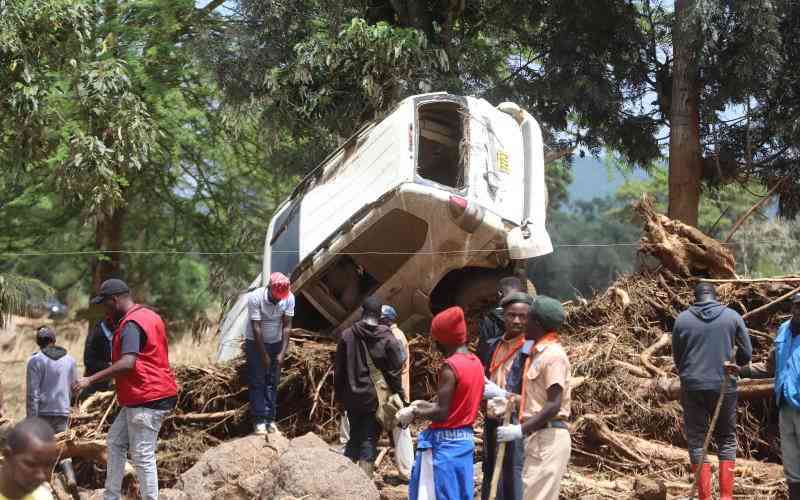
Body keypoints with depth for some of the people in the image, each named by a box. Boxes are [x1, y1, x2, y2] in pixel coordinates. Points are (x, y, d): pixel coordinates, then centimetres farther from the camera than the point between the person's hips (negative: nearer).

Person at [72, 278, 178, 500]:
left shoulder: (131, 324, -18)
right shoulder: (148, 315, 14)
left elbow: (127, 363, -31)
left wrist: (91, 379, -31)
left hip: (146, 399, -11)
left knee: (142, 456, -7)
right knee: (116, 440, 17)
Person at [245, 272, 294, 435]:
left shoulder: (289, 298, -17)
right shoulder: (255, 297, -27)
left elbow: (287, 326, -12)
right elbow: (256, 328, -24)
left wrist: (282, 353, -17)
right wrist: (264, 355, -21)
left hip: (276, 343, 3)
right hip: (255, 343, -3)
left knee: (272, 383, 3)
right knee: (257, 382, -5)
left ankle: (270, 419, 7)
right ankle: (259, 420, -2)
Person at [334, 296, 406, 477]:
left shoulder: (347, 335, -3)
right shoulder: (388, 339, -9)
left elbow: (338, 369, 3)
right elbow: (394, 372, -7)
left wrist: (339, 395, 13)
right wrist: (400, 395, 3)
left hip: (352, 397, 3)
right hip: (376, 398, -3)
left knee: (354, 438, 19)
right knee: (369, 441, 2)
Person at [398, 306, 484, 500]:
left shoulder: (450, 366, -18)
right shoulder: (476, 363, 7)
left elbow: (442, 413, -20)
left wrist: (414, 413, -5)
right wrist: (427, 405, 18)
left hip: (445, 443, -8)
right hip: (466, 440, 8)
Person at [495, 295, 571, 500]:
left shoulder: (553, 355, -13)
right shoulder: (538, 352, 16)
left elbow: (554, 405, -19)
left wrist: (521, 430, -20)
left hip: (549, 437, -10)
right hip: (538, 437, 10)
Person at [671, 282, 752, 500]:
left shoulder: (682, 319, -1)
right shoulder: (732, 316, -1)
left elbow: (676, 357, 6)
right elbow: (746, 354, 2)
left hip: (692, 387, 0)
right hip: (724, 386, 1)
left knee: (697, 441, 7)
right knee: (727, 439, 13)